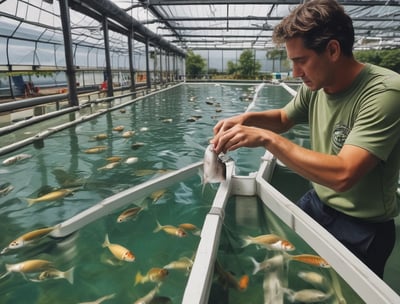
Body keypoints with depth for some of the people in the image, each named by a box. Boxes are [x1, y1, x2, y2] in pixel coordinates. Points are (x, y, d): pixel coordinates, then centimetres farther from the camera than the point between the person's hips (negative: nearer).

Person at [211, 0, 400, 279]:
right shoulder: (314, 86, -7)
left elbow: (342, 175, -36)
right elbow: (284, 118, 12)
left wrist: (267, 139, -34)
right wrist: (247, 118, -9)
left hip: (362, 229, -6)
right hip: (316, 203, 6)